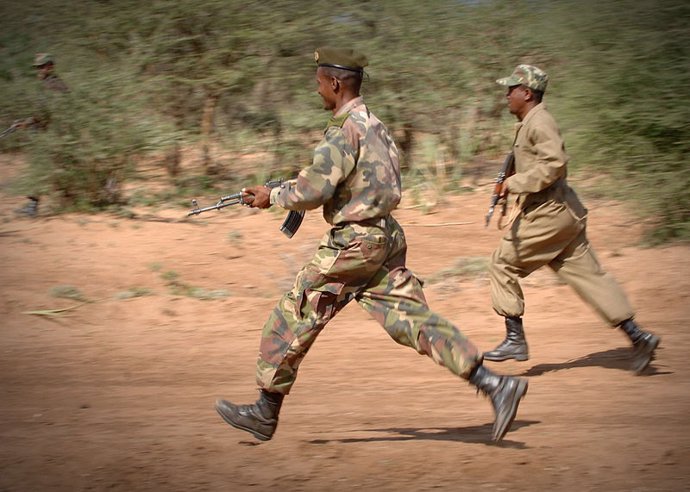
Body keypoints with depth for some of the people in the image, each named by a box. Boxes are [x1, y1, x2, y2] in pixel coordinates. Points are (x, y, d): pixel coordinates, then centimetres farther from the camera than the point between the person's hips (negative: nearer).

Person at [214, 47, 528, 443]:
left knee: (292, 319, 3)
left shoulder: (345, 130, -15)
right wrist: (293, 188, 18)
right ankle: (495, 385, -6)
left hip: (352, 243, -9)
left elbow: (315, 190, -20)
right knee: (414, 319, 4)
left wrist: (273, 196, -3)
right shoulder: (374, 125, 15)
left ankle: (266, 413, 11)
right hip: (386, 237, 9)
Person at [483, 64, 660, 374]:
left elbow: (555, 163, -25)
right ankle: (637, 337, 4)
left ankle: (515, 339, 0)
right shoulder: (528, 124, 18)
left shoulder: (539, 123, -13)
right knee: (588, 275, 7)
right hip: (564, 212, 10)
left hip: (549, 213, -10)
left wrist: (515, 183, -21)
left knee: (503, 264, -2)